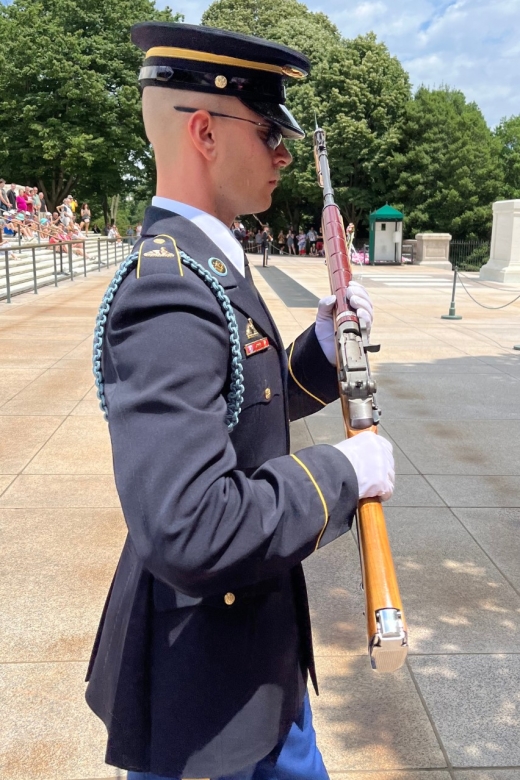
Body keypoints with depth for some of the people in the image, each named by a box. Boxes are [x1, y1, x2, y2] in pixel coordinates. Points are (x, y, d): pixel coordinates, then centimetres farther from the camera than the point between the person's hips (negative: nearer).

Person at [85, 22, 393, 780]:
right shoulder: (170, 292, -29)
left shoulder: (203, 263, 3)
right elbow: (189, 530, -37)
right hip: (204, 678, -9)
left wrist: (325, 343, -2)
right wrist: (342, 472, -23)